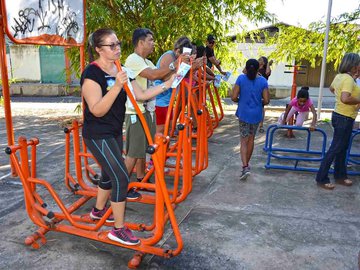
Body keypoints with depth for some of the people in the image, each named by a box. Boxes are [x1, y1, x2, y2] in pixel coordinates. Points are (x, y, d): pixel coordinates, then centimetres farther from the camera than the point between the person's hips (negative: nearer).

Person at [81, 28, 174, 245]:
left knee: (110, 174, 21)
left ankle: (98, 210, 44)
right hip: (98, 135, -8)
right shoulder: (92, 73, -19)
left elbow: (141, 95, 6)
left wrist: (166, 85, -2)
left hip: (114, 133, 8)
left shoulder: (120, 70, 5)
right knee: (121, 178, -11)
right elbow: (97, 110, -26)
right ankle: (119, 230, 3)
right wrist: (117, 86, -35)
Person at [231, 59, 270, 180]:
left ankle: (245, 167, -14)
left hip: (243, 113, -2)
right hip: (256, 114, 2)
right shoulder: (263, 81, -4)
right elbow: (266, 100, -7)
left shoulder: (241, 78, -7)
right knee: (251, 139, 17)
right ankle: (247, 163, 31)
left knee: (244, 140, 2)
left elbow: (234, 97, -10)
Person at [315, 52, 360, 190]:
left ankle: (340, 176, 31)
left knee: (342, 148, 19)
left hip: (339, 115, 10)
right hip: (344, 118, -10)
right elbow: (345, 99, -35)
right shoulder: (348, 79, -21)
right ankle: (321, 179, 6)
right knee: (335, 148, -2)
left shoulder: (339, 76, 7)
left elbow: (331, 88, 28)